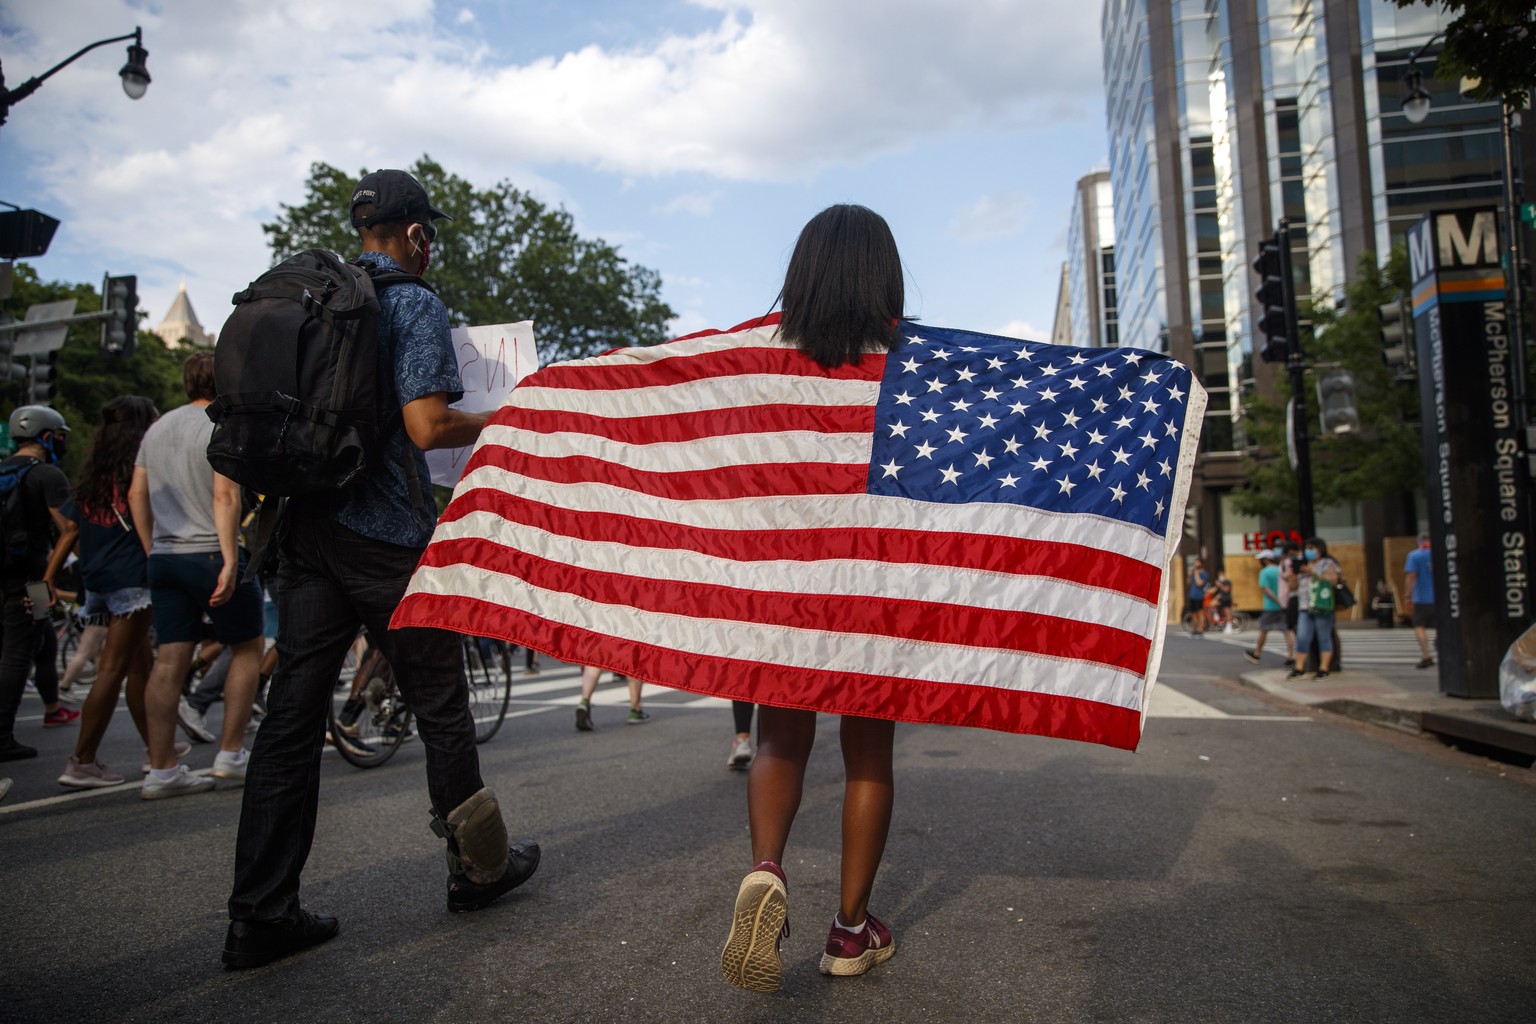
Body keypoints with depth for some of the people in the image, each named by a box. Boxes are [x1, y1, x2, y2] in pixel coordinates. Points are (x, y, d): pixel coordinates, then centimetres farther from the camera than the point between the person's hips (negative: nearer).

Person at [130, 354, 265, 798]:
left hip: (164, 558, 7)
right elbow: (225, 496, -18)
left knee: (169, 661, 4)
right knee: (248, 647, 8)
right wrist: (230, 561, -22)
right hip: (211, 554, -7)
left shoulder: (158, 427, 17)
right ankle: (231, 753, 8)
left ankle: (162, 770, 5)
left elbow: (137, 495, 17)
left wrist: (154, 552, 22)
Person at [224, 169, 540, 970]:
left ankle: (260, 915, 9)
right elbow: (428, 426, -18)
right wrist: (503, 421, -1)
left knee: (291, 715, 5)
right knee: (439, 705, 8)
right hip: (386, 535, -6)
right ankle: (479, 867, 25)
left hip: (306, 529, 6)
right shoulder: (415, 304, -7)